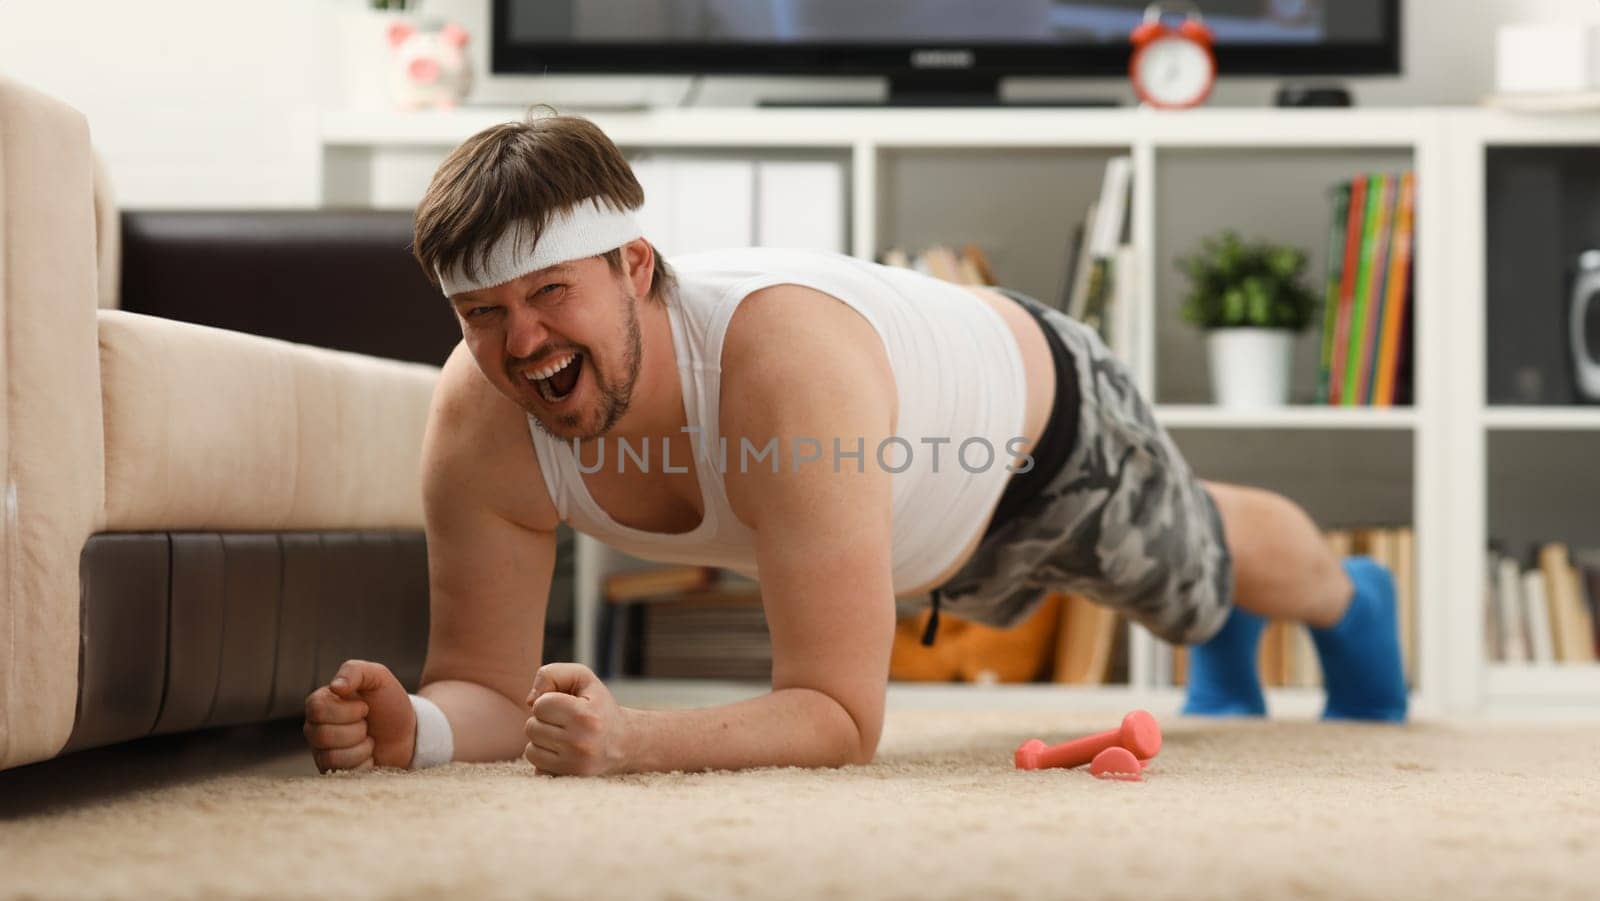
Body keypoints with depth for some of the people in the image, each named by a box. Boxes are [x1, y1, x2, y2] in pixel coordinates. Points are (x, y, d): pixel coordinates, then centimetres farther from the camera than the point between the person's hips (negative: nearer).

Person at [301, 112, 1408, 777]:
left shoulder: (786, 365, -52)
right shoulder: (481, 419, -36)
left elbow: (841, 718, -51)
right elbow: (492, 689, -28)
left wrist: (634, 742, -67)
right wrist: (414, 727, -51)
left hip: (1044, 420, -4)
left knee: (1200, 568, 31)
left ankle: (1354, 601, 68)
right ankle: (1227, 652, 74)